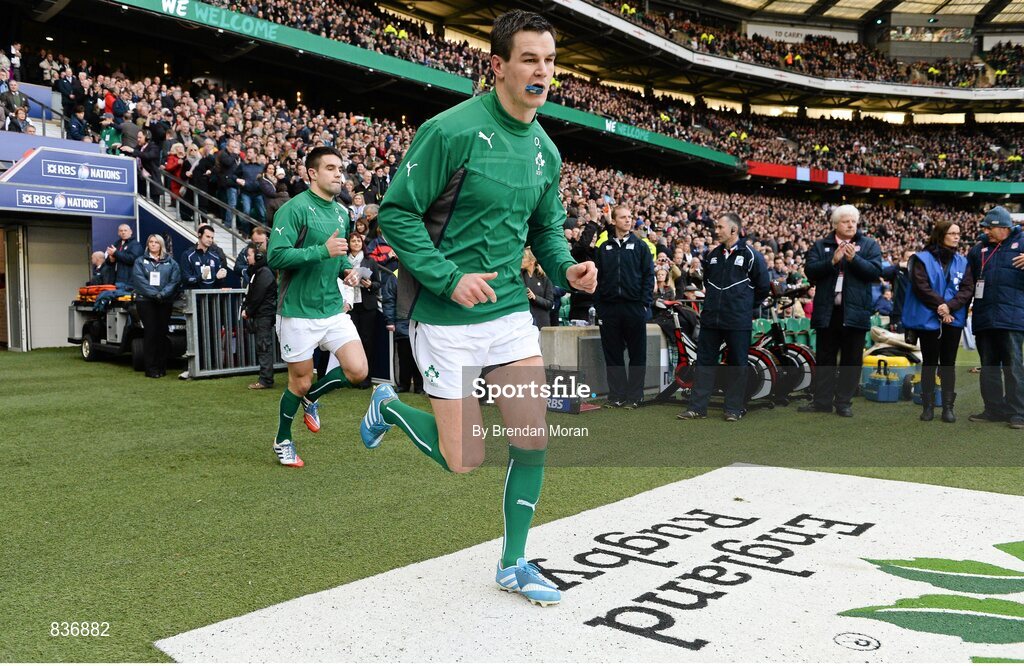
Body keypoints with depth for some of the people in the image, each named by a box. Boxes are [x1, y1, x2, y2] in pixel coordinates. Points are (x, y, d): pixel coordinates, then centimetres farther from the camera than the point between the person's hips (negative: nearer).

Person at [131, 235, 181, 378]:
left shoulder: (170, 262, 12)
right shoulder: (140, 261, 10)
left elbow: (175, 280, 0)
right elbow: (139, 280, -4)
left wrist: (163, 293, -16)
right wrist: (154, 293, -17)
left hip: (165, 301, 2)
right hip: (146, 300, -2)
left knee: (162, 333, 1)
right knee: (150, 332, -7)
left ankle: (162, 366, 7)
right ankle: (151, 368, -5)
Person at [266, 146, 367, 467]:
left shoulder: (342, 213, 10)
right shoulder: (294, 208, -12)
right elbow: (275, 256, -21)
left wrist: (347, 269, 6)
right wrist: (322, 251, -27)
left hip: (333, 308, 6)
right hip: (299, 311, -6)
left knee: (358, 371, -7)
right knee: (300, 381, 6)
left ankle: (312, 397, 24)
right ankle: (282, 440, 32)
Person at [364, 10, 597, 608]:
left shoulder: (546, 150, 7)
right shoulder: (451, 130, -14)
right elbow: (397, 212, -13)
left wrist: (566, 268, -3)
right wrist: (451, 278, -21)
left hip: (510, 309, 6)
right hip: (446, 316, -6)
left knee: (535, 439, 3)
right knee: (465, 459, 0)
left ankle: (514, 564, 23)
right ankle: (390, 408, 30)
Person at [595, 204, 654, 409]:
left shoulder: (640, 246, 6)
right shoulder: (604, 248, 11)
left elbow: (649, 275, 2)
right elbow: (597, 278, 9)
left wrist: (645, 302, -7)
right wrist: (598, 306, 2)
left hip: (634, 307, -2)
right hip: (609, 308, 2)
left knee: (637, 354, 2)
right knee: (612, 354, 5)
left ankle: (634, 396, 9)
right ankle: (616, 394, 12)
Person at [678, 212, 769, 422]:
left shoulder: (750, 255, -5)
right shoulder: (713, 254, 11)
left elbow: (763, 286, 0)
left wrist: (747, 306, 6)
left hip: (738, 321, -5)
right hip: (711, 318, 5)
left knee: (737, 364, 4)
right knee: (705, 361, 5)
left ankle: (735, 408, 12)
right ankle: (697, 407, 9)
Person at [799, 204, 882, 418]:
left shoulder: (869, 245, 7)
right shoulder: (821, 246, 8)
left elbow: (875, 271, -6)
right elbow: (810, 270, -5)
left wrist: (854, 258, -18)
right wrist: (832, 261, -18)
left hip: (854, 312, -1)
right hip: (827, 311, 1)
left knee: (851, 360, 4)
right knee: (825, 359, 8)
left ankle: (844, 402, 12)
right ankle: (822, 400, 15)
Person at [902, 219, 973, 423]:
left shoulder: (962, 262, 9)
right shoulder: (922, 259, -2)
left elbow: (967, 289, 0)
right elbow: (921, 287, -11)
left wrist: (950, 306, -15)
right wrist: (940, 306, -15)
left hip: (953, 320, 3)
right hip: (928, 319, -3)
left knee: (948, 363, 6)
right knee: (929, 363, 4)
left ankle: (948, 406, 12)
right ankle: (928, 406, 11)